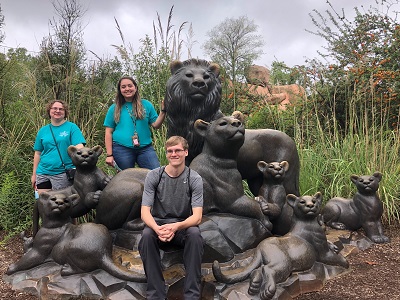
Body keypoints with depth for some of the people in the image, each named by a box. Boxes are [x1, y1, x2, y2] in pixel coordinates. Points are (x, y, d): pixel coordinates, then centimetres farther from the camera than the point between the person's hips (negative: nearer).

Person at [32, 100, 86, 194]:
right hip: (42, 173, 4)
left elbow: (79, 147, -11)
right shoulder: (42, 130, 13)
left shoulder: (72, 127, 0)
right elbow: (37, 153, 16)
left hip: (63, 173, -4)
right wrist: (34, 174, 15)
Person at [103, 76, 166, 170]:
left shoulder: (146, 104, 9)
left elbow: (156, 125, 6)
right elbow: (109, 132, 6)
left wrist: (163, 111, -10)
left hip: (145, 148, 1)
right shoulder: (114, 108, 7)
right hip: (122, 149, 0)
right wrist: (109, 155, 0)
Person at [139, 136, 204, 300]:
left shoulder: (195, 179, -8)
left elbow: (197, 216, -15)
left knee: (195, 234, -33)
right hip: (158, 223, 1)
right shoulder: (153, 176, -6)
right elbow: (145, 212, -12)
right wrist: (157, 228, -34)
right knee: (147, 235, -32)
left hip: (184, 225, 0)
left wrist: (176, 226, -36)